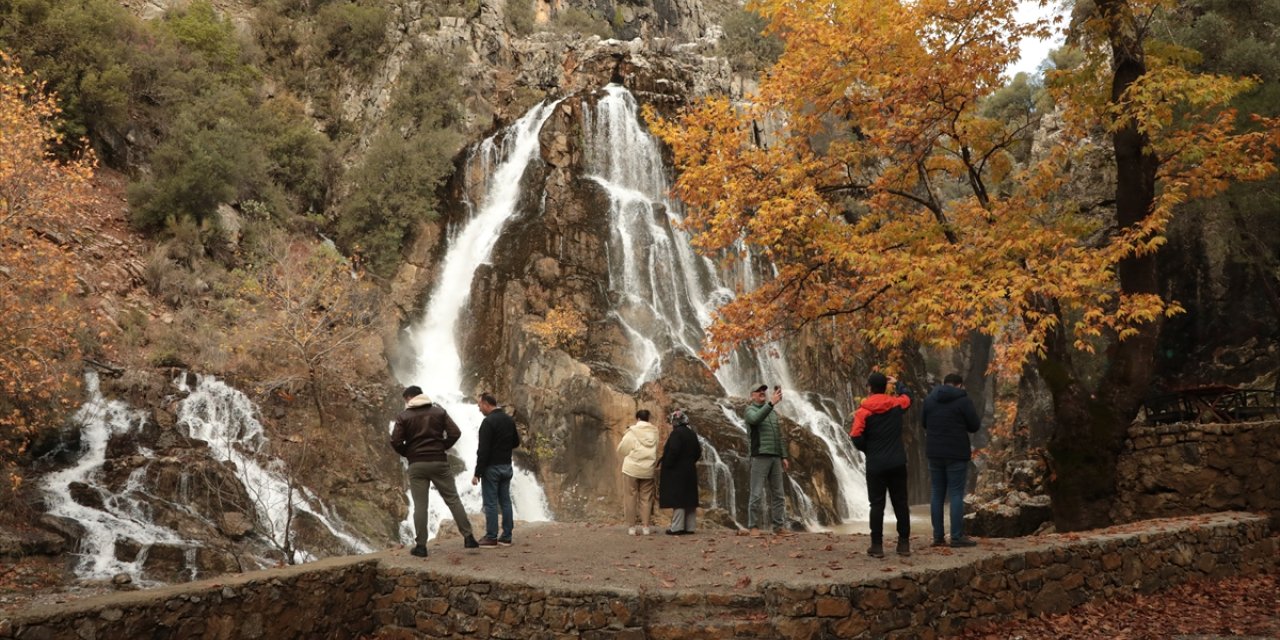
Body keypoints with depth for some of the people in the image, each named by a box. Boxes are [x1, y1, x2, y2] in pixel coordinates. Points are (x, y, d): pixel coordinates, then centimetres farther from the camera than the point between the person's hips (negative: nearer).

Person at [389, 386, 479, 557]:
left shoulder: (403, 416, 1)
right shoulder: (439, 411, 6)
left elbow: (395, 442, -8)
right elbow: (455, 433, -3)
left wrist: (407, 453, 9)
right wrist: (442, 447, 9)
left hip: (416, 465, -1)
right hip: (439, 462, 1)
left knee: (420, 505, 2)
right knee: (453, 500, 7)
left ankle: (421, 546, 1)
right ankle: (468, 537, 4)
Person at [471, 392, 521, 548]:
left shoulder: (488, 421, -16)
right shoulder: (509, 420, 8)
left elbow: (483, 450, -20)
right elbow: (516, 442, 17)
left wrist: (477, 473, -17)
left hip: (491, 468, -8)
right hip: (507, 466, 8)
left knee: (491, 503, -3)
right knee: (505, 501, 9)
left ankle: (491, 538, 0)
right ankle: (506, 537, 11)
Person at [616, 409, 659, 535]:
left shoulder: (632, 432, -8)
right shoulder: (654, 432, 0)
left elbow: (621, 449, -3)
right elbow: (657, 451, 6)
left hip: (632, 469, -2)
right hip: (648, 470, 2)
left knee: (631, 497, 5)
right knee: (646, 498, 8)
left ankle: (631, 527, 5)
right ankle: (645, 526, 7)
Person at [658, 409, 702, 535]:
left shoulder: (676, 433, -14)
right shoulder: (692, 434, 11)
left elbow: (673, 451, -23)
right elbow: (698, 452, 13)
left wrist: (666, 464, -12)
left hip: (677, 471, -8)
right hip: (690, 471, 8)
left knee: (677, 499, -6)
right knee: (689, 499, 11)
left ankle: (677, 527, -6)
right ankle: (690, 526, 15)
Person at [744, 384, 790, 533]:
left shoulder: (773, 412, 20)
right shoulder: (750, 410, 1)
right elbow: (756, 419, -24)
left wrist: (784, 456, 13)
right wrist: (771, 403, -33)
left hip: (775, 457, 6)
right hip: (760, 456, -6)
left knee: (778, 494, 5)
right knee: (757, 494, -7)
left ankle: (779, 526, 8)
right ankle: (753, 526, -4)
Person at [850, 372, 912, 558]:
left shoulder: (863, 412, -8)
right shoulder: (896, 405, 2)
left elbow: (857, 439, -11)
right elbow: (907, 396, 26)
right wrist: (897, 383, 43)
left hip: (876, 465, -3)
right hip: (897, 463, 3)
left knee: (877, 504, 1)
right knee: (900, 503, 10)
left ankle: (877, 545, 0)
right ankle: (904, 543, 12)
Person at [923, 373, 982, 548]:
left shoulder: (930, 399, 5)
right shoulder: (963, 400, -9)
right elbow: (975, 426, -3)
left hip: (934, 452, 5)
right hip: (956, 453, -4)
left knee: (937, 494, 9)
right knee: (956, 494, -2)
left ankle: (938, 537, 8)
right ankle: (957, 537, -4)